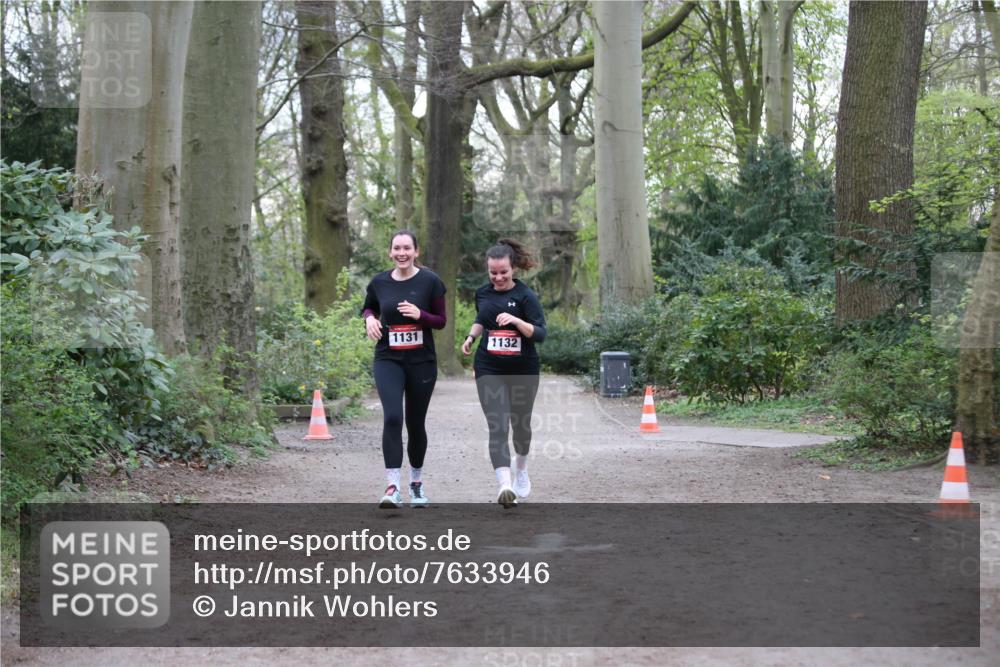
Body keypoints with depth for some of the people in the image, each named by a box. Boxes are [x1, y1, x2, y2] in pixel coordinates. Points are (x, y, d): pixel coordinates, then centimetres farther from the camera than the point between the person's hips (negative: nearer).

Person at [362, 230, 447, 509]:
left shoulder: (429, 281, -5)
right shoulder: (379, 282, 1)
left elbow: (441, 320, 1)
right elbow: (368, 308, 20)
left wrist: (420, 314, -19)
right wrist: (369, 318, -4)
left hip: (422, 362, 0)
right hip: (388, 360, 0)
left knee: (415, 423, 10)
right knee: (392, 417, -19)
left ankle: (416, 482, 32)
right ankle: (393, 487, -20)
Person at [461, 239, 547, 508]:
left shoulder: (525, 295, -8)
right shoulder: (482, 293, 4)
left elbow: (540, 334, -14)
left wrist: (516, 321, -29)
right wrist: (471, 336, 7)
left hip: (523, 370, -1)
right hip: (489, 369, 1)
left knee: (521, 423, 16)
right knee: (498, 427, -14)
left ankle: (521, 469, 45)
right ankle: (505, 485, -25)